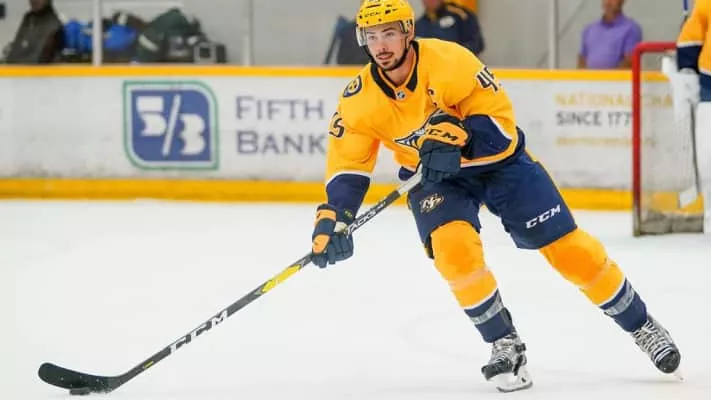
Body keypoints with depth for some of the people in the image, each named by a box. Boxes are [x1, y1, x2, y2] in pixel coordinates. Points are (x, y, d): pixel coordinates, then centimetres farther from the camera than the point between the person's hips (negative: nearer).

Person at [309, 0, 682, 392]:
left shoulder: (449, 61, -27)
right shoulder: (359, 100, -17)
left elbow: (500, 118, -23)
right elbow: (347, 166, -9)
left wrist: (457, 134, -40)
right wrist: (332, 217, -23)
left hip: (497, 158, -2)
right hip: (434, 177, 2)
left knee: (567, 246, -4)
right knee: (453, 247, -27)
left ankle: (641, 326, 14)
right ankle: (505, 345, -10)